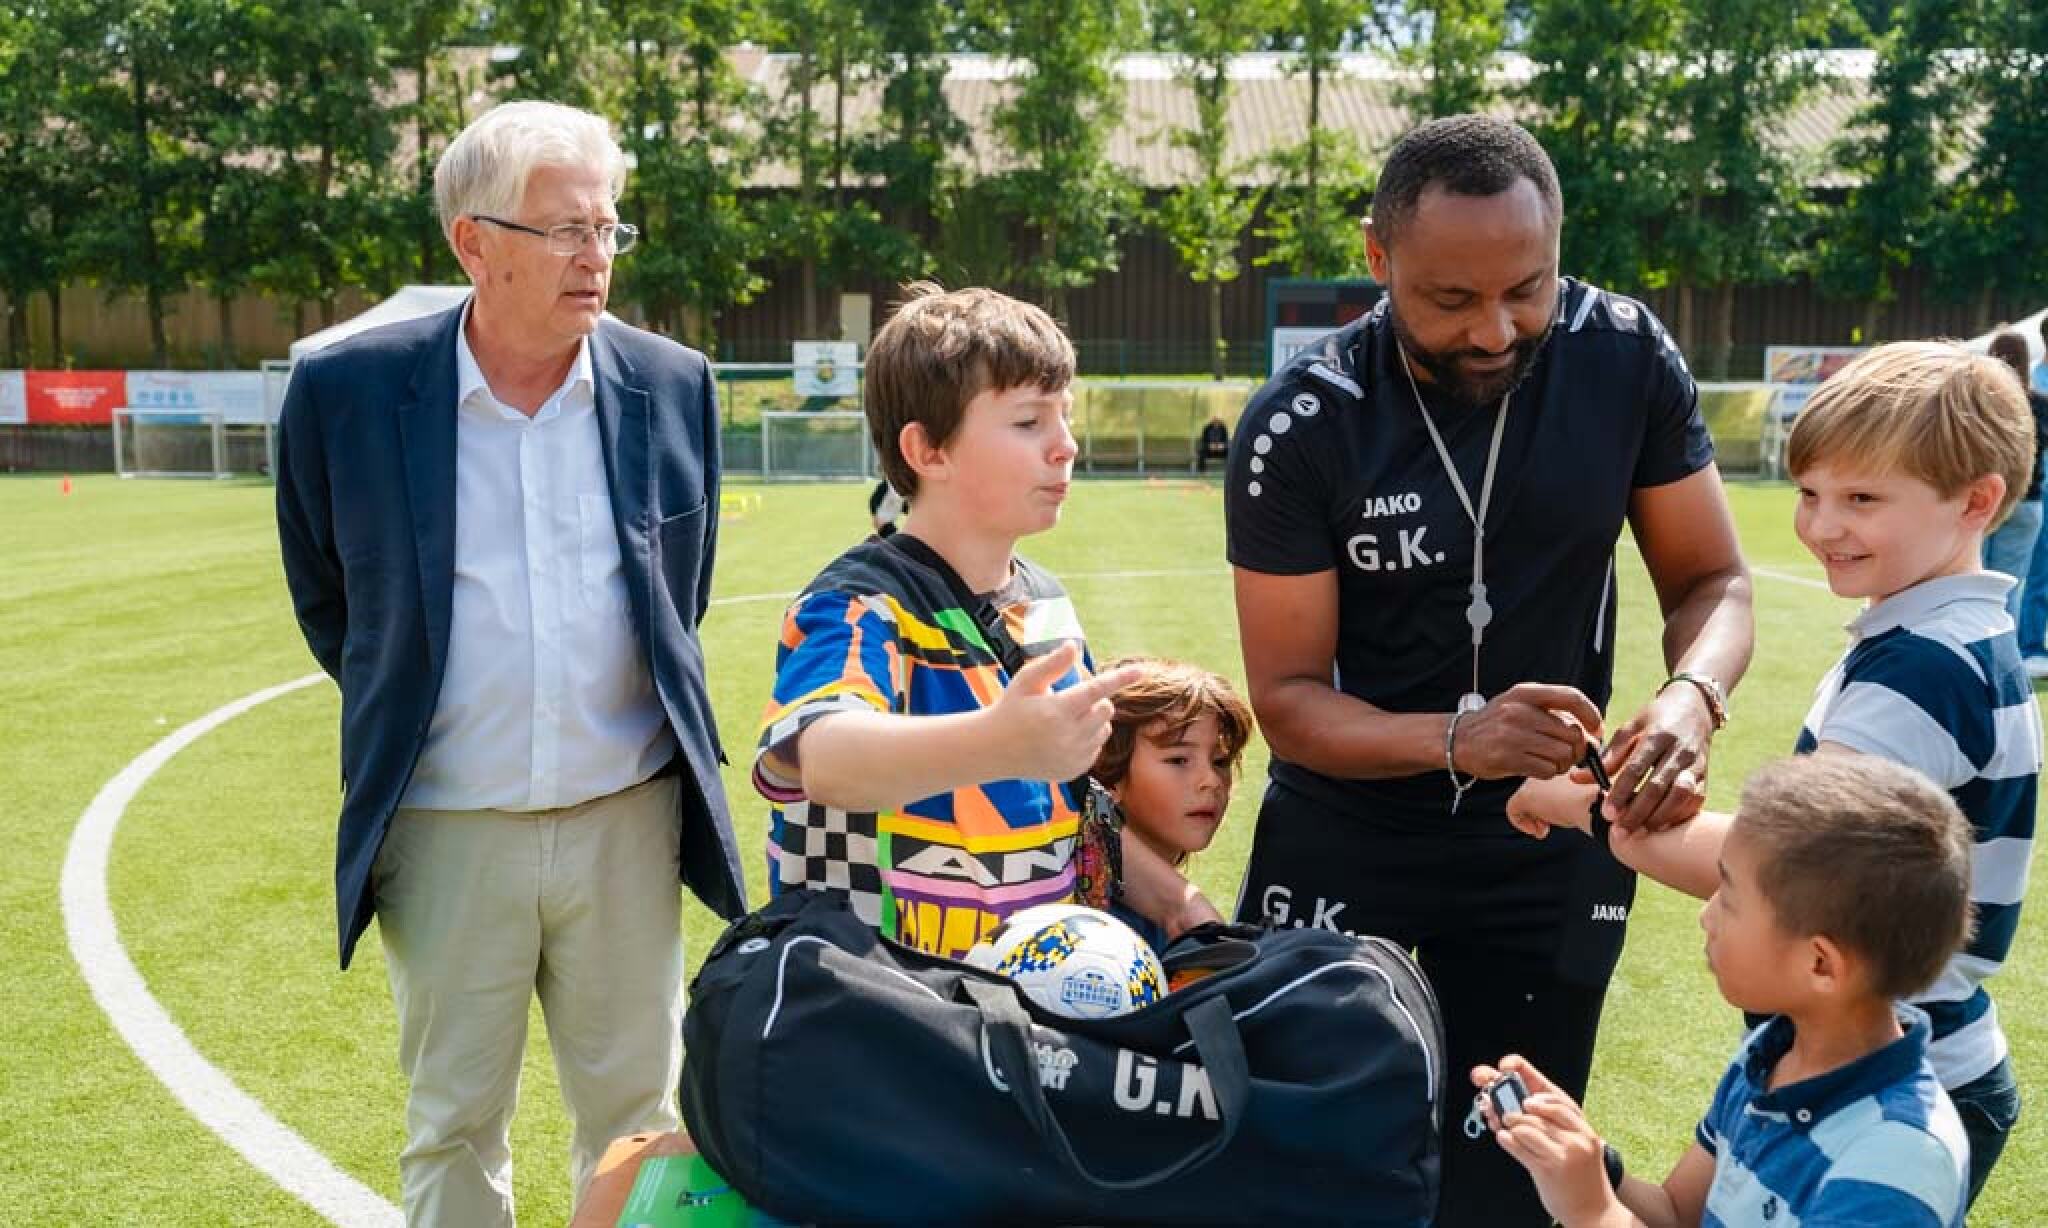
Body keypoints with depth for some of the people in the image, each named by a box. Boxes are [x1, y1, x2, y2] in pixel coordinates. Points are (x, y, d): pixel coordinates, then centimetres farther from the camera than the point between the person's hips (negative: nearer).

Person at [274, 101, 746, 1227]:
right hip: (444, 829, -1)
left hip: (628, 819, 2)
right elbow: (323, 596, 8)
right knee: (452, 1132, 14)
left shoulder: (672, 386, -2)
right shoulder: (346, 390, -8)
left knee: (639, 1119, 14)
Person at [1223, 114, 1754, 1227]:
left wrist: (1692, 697, -26)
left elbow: (1711, 580, -4)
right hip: (1344, 832, -1)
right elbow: (1288, 700, -16)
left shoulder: (1624, 358, -12)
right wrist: (1456, 738, -34)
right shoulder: (1300, 429, -19)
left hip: (1552, 840, 2)